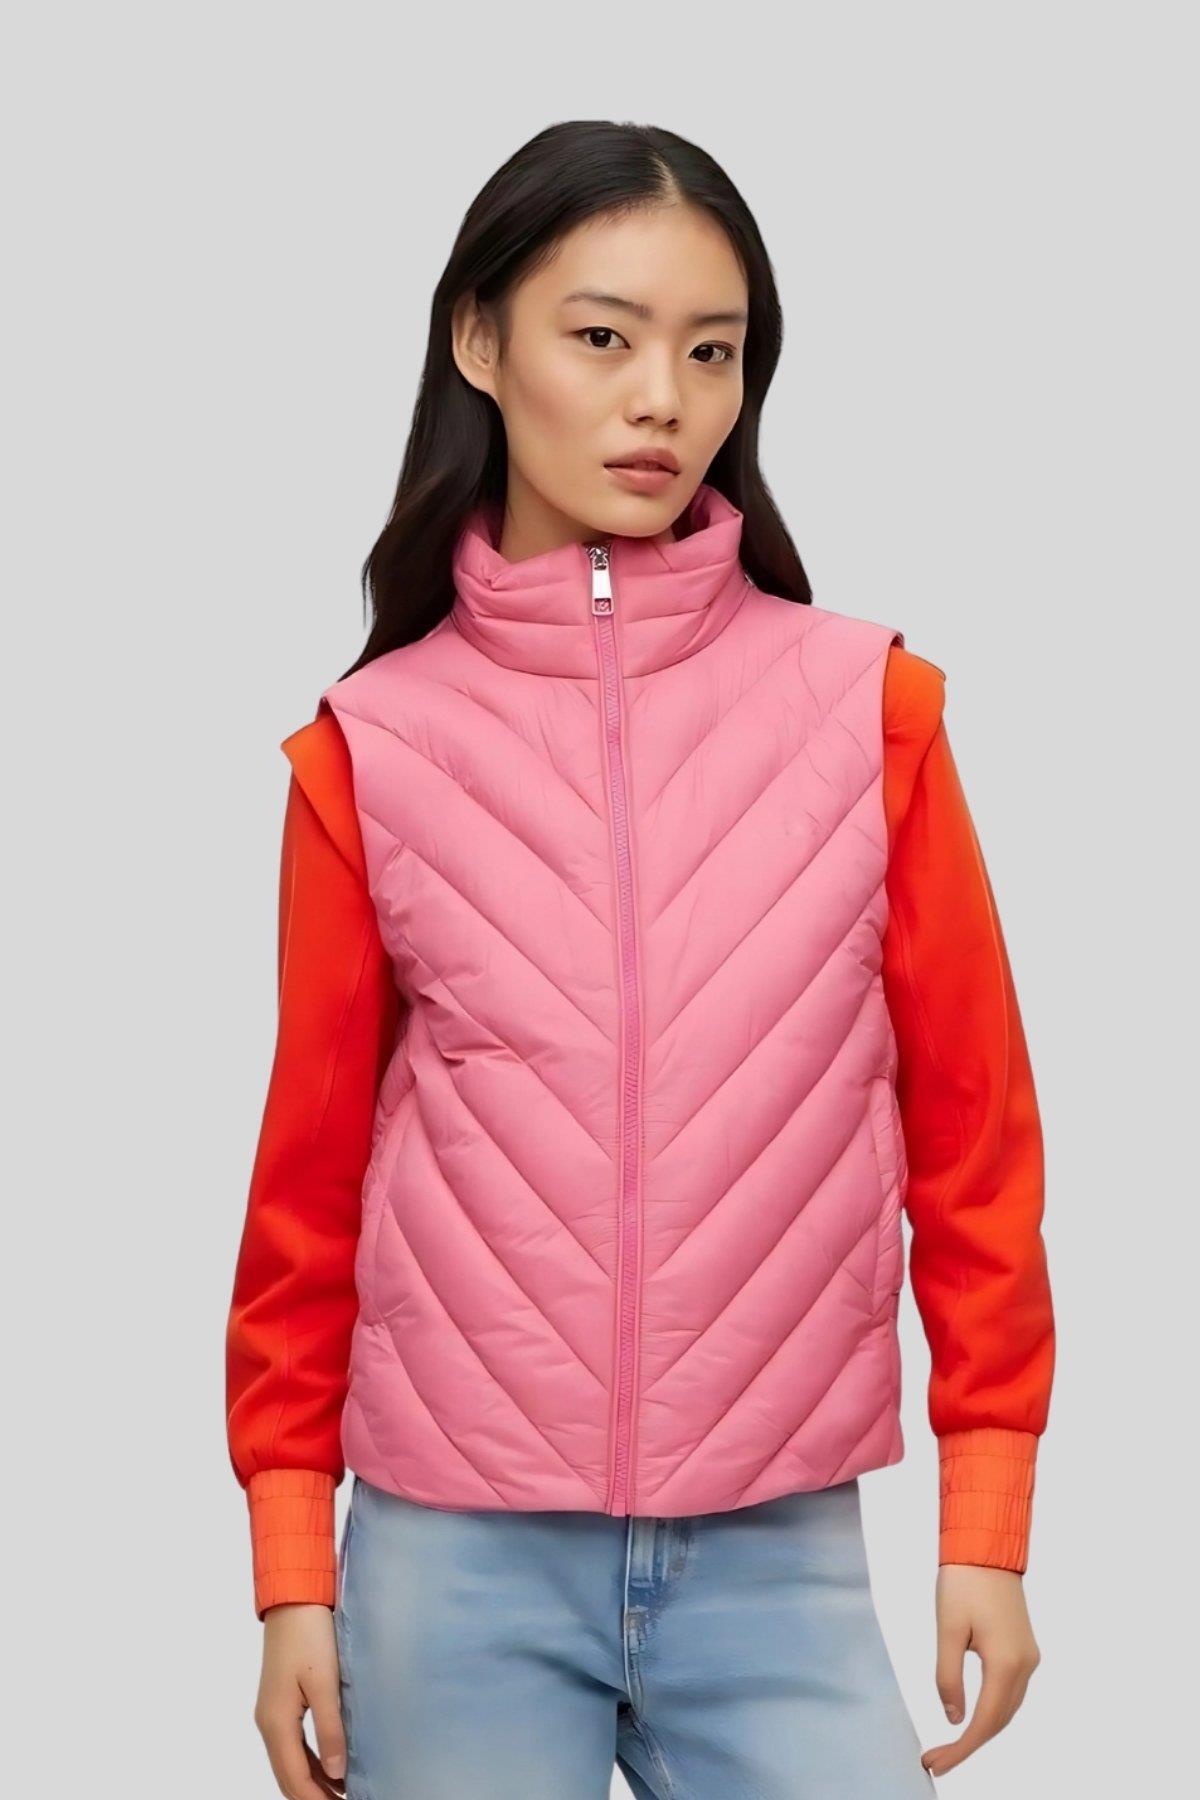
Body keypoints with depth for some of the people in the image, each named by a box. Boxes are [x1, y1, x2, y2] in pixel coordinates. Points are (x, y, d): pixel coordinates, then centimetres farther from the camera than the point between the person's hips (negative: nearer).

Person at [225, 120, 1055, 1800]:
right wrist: (293, 1566, 5)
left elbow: (972, 1122, 2)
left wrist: (988, 1519, 0)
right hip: (452, 1558, 0)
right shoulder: (372, 748, 0)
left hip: (779, 1556, 0)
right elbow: (312, 1171, 4)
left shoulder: (870, 707, -1)